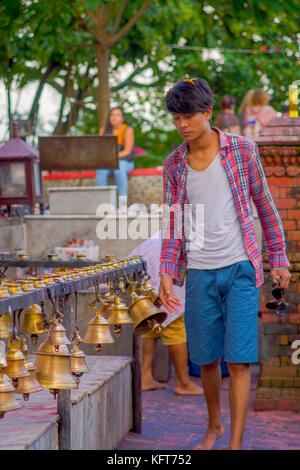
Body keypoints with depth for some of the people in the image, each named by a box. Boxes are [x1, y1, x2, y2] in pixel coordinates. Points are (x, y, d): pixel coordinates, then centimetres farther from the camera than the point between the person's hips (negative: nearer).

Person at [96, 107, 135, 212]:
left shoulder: (128, 130, -3)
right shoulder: (103, 130, 10)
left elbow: (127, 151, -10)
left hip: (124, 161, -3)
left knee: (119, 169, -37)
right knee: (101, 170, -32)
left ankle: (123, 204, -40)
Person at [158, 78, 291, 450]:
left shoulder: (242, 150, -1)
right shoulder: (174, 164, 5)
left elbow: (264, 205, 6)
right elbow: (172, 223, 7)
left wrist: (278, 258, 6)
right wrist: (167, 274, -3)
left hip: (240, 268, -3)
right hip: (199, 272, 3)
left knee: (238, 359, -8)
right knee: (206, 359, 10)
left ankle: (236, 444, -3)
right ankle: (214, 426, 33)